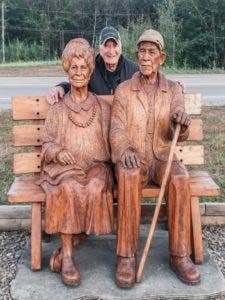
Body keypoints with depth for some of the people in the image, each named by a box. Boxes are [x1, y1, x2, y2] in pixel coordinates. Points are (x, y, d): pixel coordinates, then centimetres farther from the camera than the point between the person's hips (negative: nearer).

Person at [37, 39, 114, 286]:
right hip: (65, 167, 0)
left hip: (96, 166, 1)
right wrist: (58, 152, -13)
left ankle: (65, 250, -20)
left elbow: (110, 141, 13)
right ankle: (68, 257, -25)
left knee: (95, 189, -33)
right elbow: (47, 143, 10)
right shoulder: (57, 109, 12)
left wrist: (105, 162, -7)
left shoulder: (103, 107, 13)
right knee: (69, 189, -35)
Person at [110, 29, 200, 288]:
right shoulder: (123, 90, 3)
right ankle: (126, 256, -26)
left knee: (180, 178, -31)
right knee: (128, 177, -35)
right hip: (133, 159, -1)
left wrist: (182, 123, -26)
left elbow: (178, 135, 0)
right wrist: (124, 150, -28)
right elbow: (116, 130, -5)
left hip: (162, 157, 1)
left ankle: (179, 255, -19)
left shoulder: (173, 90, 6)